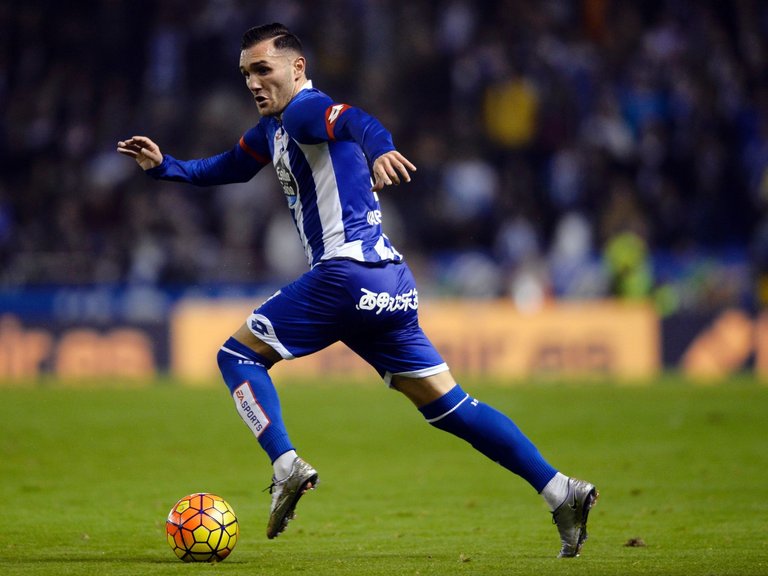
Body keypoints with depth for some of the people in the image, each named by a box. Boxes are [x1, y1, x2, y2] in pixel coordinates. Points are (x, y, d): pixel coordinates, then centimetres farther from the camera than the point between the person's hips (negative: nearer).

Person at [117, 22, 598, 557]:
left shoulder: (305, 109, -6)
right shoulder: (273, 128, 23)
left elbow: (355, 121, -29)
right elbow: (226, 168, 39)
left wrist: (379, 150, -51)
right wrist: (163, 165, 26)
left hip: (348, 271, -10)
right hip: (389, 281, 10)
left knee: (237, 355, 2)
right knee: (452, 408, 7)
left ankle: (287, 468, -12)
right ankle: (561, 491, 0)